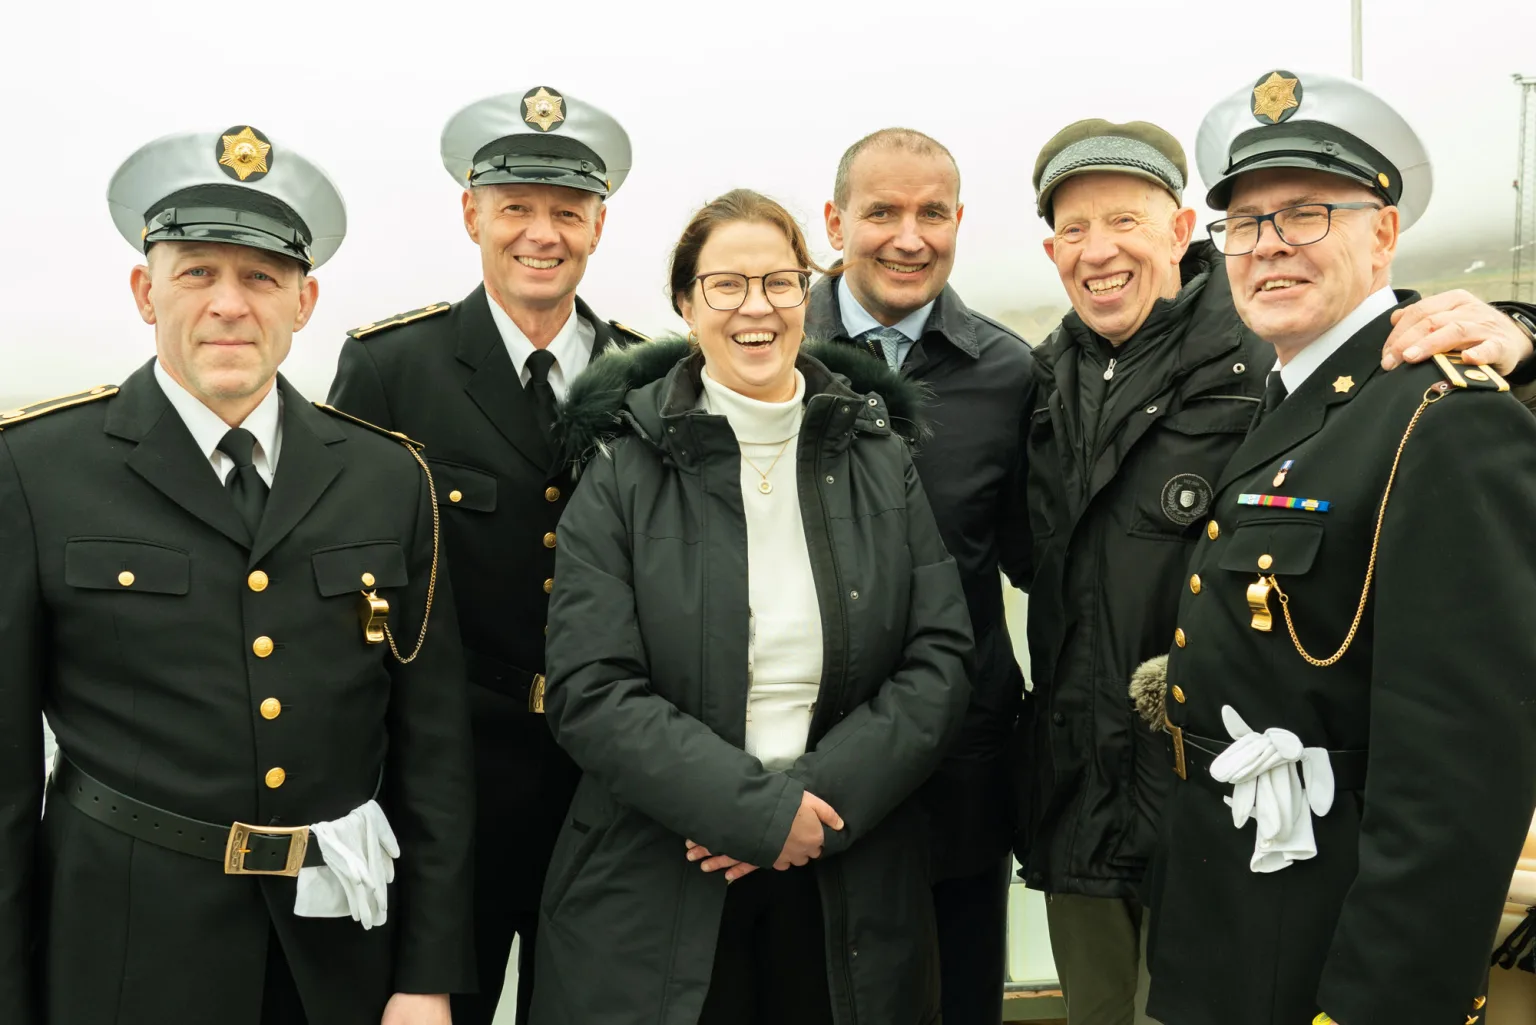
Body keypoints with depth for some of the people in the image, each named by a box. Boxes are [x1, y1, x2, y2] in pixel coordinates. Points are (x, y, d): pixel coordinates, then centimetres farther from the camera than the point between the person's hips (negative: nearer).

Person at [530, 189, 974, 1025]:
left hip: (850, 886, 2)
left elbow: (940, 661, -1)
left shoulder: (880, 460, 4)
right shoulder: (624, 470, -4)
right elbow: (592, 695, -10)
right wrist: (759, 809, -17)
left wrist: (821, 797, -14)